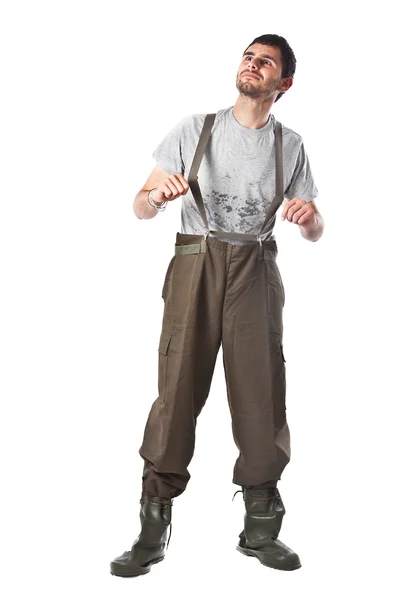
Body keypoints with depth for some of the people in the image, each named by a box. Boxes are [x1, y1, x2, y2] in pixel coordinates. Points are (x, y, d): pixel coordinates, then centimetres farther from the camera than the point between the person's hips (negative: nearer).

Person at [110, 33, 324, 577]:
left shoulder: (290, 144, 13)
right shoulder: (194, 129, 9)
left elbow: (314, 231, 12)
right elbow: (141, 207, 6)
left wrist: (309, 217, -12)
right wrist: (158, 195, -18)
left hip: (256, 271, 1)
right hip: (196, 264, -1)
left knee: (261, 394, -4)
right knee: (178, 389, -9)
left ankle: (260, 527, 8)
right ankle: (153, 529, -4)